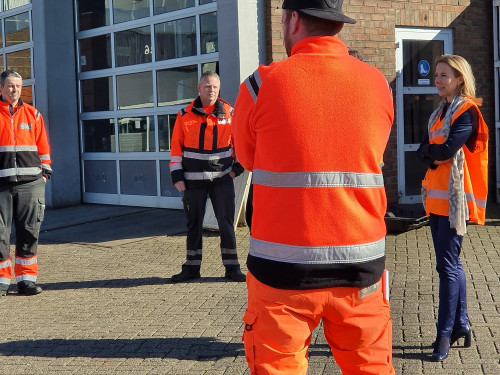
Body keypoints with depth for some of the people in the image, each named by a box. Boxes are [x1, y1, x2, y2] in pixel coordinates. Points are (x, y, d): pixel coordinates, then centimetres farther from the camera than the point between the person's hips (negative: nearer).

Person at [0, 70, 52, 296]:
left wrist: (45, 172, 9)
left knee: (29, 232, 3)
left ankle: (26, 279, 11)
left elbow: (43, 146, 15)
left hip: (30, 183, 2)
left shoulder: (33, 114, 12)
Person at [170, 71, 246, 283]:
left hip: (222, 178, -1)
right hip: (193, 180, 1)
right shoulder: (185, 115, 1)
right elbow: (176, 147, 3)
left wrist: (237, 167, 2)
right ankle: (191, 267, 21)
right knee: (193, 224, 9)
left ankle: (232, 267, 8)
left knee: (226, 223, -1)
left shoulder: (229, 114, 1)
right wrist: (177, 176, -2)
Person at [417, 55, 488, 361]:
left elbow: (447, 149, -20)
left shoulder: (468, 111, -9)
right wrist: (433, 156, -11)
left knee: (448, 264, -8)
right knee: (451, 262, 13)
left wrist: (430, 149, -2)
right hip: (437, 197, 9)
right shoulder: (440, 112, 17)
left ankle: (445, 333, -1)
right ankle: (461, 325, 22)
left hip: (455, 197, -8)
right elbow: (423, 151, 9)